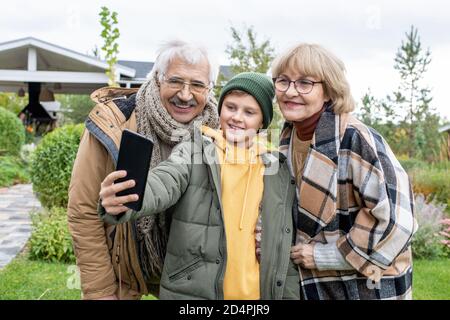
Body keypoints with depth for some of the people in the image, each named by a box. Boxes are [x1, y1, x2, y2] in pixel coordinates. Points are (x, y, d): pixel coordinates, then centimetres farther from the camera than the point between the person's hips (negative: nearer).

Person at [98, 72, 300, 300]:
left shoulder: (278, 170, 3)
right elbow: (161, 185, -25)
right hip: (190, 291, -2)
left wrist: (290, 295, 8)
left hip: (256, 293, 3)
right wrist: (121, 203, -45)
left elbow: (287, 249, 8)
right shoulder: (192, 154, -6)